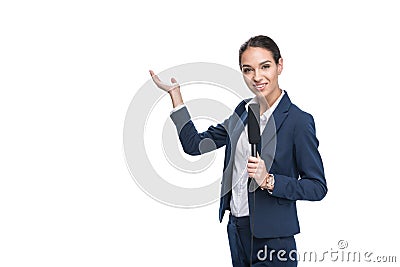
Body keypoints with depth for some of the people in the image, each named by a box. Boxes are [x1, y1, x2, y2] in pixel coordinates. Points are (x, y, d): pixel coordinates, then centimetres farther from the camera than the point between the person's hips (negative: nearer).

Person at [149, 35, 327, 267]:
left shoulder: (298, 120, -14)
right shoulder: (243, 111, 7)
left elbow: (318, 187, -12)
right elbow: (195, 145, 10)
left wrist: (269, 181, -25)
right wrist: (175, 93, 7)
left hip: (272, 239, -6)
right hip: (236, 229, 7)